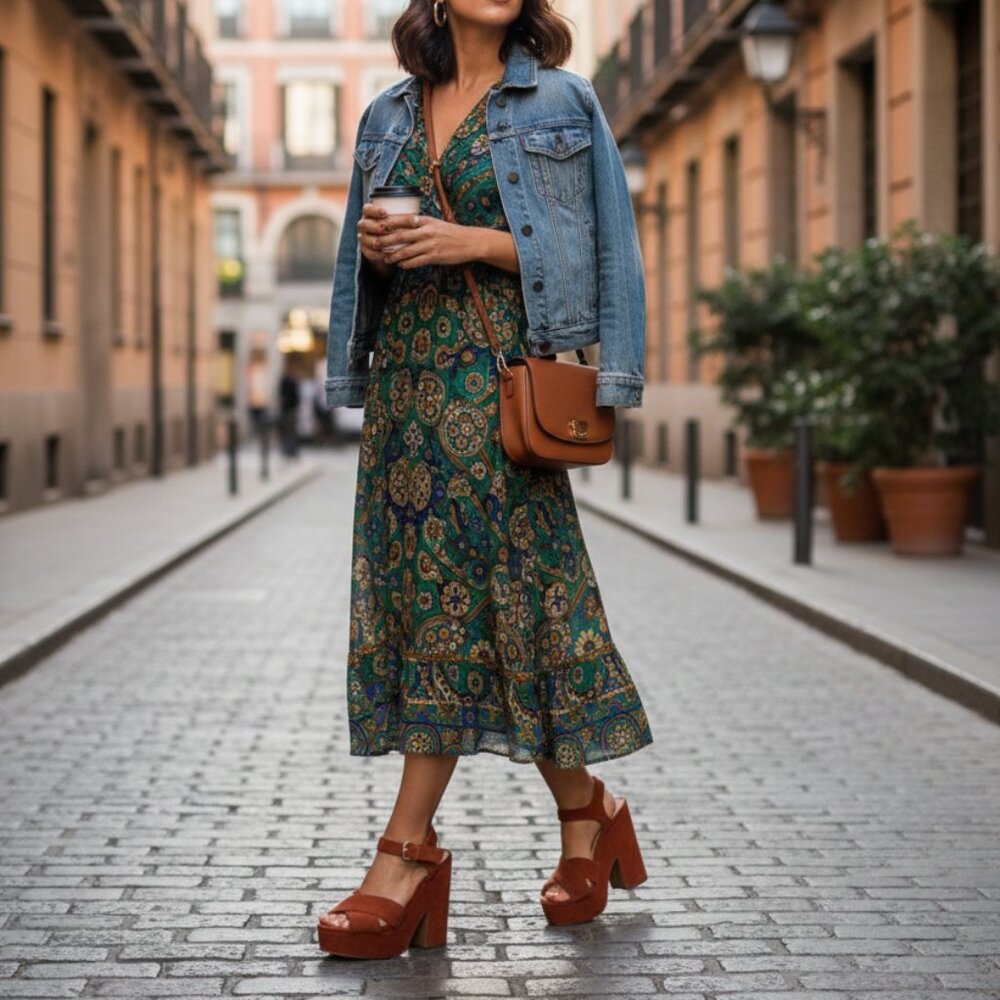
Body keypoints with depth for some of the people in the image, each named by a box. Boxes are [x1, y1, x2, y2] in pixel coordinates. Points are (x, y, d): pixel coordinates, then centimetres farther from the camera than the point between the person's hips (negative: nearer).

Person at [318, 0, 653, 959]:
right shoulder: (389, 116, 17)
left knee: (460, 593, -9)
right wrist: (372, 244, -2)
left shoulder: (561, 103, 3)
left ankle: (407, 850, -5)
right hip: (406, 368, 5)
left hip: (499, 373, -5)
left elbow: (599, 248, -1)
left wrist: (475, 242, -12)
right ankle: (586, 817, 14)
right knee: (425, 589, 2)